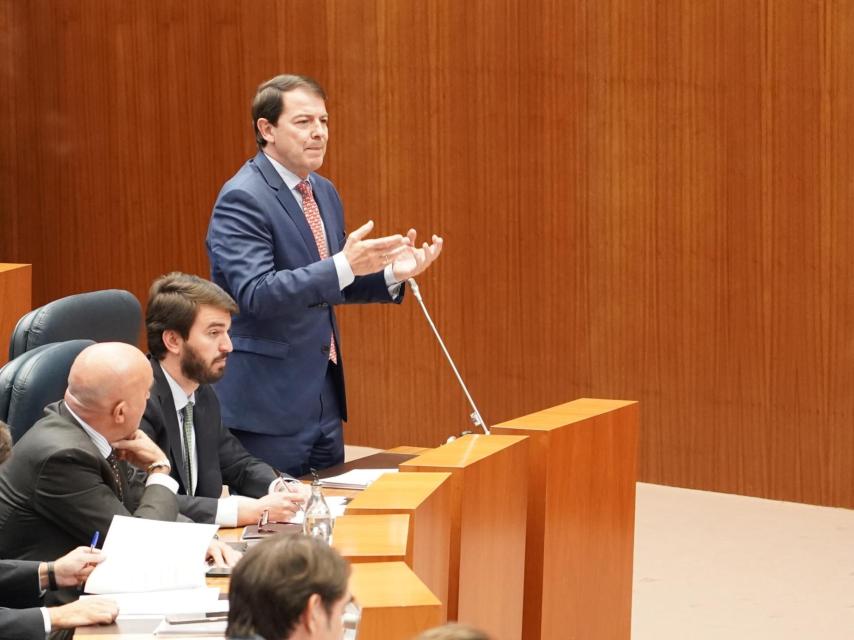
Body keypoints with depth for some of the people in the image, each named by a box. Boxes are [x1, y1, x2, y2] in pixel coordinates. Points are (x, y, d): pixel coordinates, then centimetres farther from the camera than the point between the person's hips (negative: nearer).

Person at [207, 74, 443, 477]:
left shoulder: (323, 192, 12)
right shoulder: (242, 199, -15)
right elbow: (255, 293, -26)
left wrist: (391, 273, 2)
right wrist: (344, 266, -34)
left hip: (323, 395, 9)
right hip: (267, 403, -8)